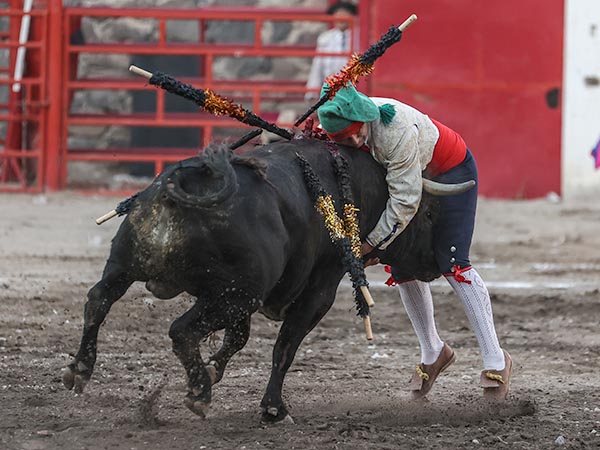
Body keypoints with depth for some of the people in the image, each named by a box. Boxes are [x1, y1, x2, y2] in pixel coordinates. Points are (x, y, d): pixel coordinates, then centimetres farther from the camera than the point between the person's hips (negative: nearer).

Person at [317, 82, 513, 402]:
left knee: (452, 264, -15)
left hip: (451, 171, -7)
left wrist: (371, 243, -29)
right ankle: (432, 353, 22)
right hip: (408, 175, 7)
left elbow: (405, 200, -36)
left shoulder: (396, 130, -41)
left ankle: (495, 360, -10)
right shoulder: (336, 128, -20)